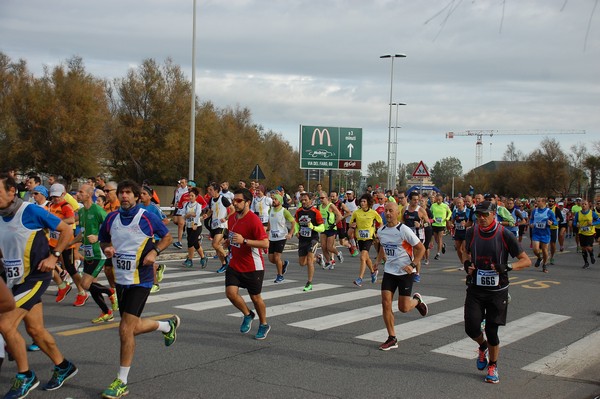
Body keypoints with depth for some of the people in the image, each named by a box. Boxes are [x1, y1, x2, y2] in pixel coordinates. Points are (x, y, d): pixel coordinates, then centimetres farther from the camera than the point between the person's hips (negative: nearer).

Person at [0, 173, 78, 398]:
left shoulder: (31, 211, -15)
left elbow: (67, 230, -9)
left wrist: (53, 256, -16)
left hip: (35, 277, -8)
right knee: (35, 330, 13)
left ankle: (25, 377, 2)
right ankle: (63, 367, 32)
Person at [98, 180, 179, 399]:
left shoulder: (147, 217, -9)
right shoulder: (111, 218, 4)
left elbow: (167, 236, 3)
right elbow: (103, 239, 18)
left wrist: (154, 251, -14)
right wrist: (107, 247, -5)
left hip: (140, 280, -6)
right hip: (121, 280, 6)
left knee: (126, 329, -11)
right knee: (133, 327, 16)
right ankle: (168, 325, 44)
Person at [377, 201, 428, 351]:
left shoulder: (404, 230, -15)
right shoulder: (381, 231, 3)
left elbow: (421, 248, -10)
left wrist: (412, 265, -17)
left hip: (405, 272, -5)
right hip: (389, 271, 5)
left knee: (403, 308, -3)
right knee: (386, 304, -5)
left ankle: (417, 300, 34)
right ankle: (392, 339, 6)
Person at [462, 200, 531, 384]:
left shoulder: (504, 234, -12)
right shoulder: (471, 232, -2)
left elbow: (526, 261, -10)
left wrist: (507, 267, -26)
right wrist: (467, 264, -4)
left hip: (497, 290, -2)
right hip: (475, 288, 3)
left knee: (491, 331, 1)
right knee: (471, 328, -6)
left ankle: (493, 366, 27)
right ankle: (483, 347, 31)